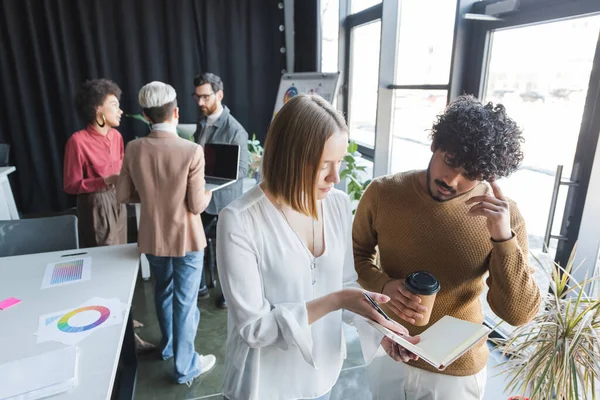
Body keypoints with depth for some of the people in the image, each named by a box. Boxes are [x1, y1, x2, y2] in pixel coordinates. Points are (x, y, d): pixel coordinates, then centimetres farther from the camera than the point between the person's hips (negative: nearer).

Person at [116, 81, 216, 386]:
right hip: (185, 239, -5)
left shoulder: (133, 149, -8)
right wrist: (208, 195, 4)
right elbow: (196, 206, -18)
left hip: (152, 237, 5)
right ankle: (185, 366, 27)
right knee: (185, 300, 10)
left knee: (163, 290, 25)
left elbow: (123, 195, 0)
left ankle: (168, 346, 48)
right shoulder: (192, 151, -21)